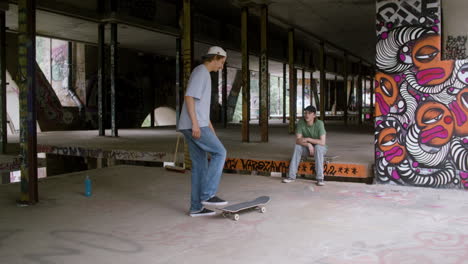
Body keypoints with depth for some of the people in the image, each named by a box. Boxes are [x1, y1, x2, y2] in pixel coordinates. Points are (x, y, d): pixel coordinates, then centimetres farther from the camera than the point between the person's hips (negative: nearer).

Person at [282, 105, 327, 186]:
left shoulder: (319, 123, -24)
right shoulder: (301, 123, -15)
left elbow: (322, 142, -30)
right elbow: (298, 140, -19)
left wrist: (307, 139, -29)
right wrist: (308, 144, -35)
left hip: (320, 147, -3)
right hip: (307, 148, 3)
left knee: (317, 148, -36)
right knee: (297, 147, -27)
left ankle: (320, 178, -35)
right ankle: (291, 176, -26)